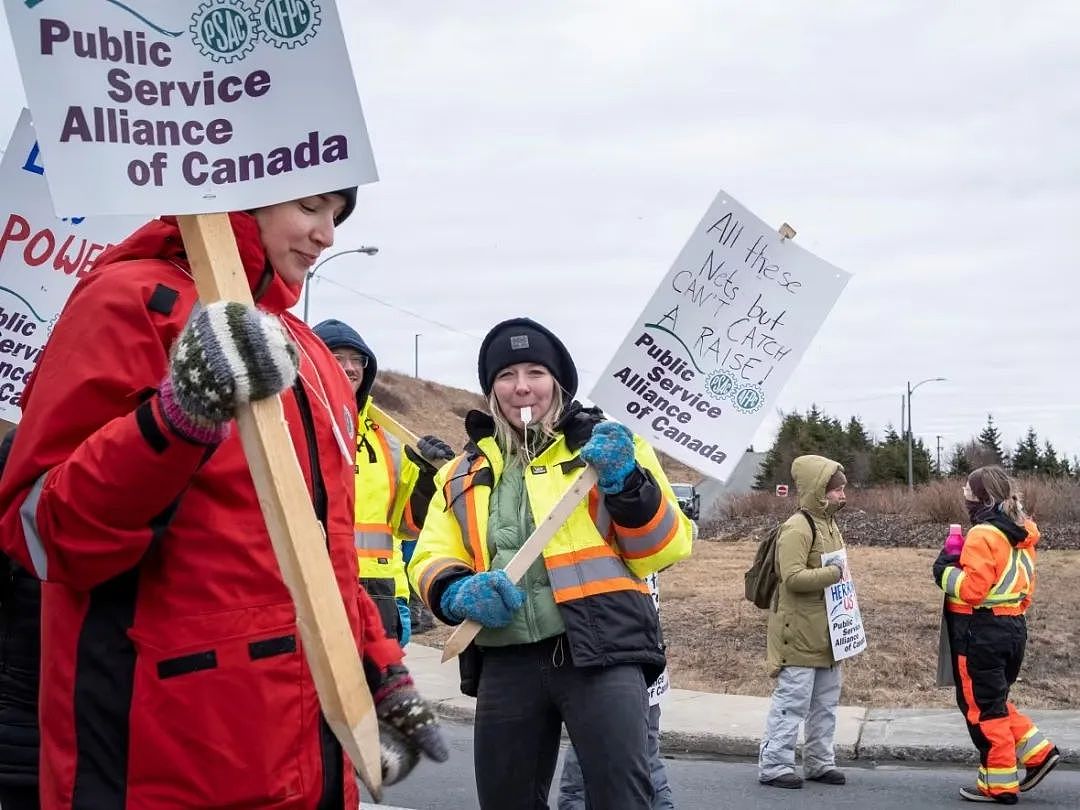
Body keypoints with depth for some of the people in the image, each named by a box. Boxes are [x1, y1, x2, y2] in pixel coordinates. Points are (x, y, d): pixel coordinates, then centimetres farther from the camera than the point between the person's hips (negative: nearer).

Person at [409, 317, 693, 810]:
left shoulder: (606, 447, 7)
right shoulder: (466, 472, 18)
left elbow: (664, 548, 2)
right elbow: (432, 559, 14)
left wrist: (627, 482, -14)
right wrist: (458, 593, -9)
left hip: (601, 649, -4)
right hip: (506, 662, 4)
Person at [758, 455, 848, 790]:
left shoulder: (830, 524, 14)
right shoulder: (797, 528, -17)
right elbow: (792, 576, -26)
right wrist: (833, 574, -23)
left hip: (826, 632, 10)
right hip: (799, 633, -10)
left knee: (826, 703, 15)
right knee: (792, 701, -6)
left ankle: (819, 762, 25)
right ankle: (774, 765, 1)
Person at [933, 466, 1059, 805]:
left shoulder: (984, 535, -18)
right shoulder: (1020, 534, 11)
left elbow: (971, 588, -22)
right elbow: (1026, 586, 16)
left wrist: (945, 572, -7)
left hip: (981, 632, -9)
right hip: (1013, 626, 9)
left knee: (981, 706, 2)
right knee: (994, 700, 22)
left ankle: (999, 783, 8)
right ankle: (1038, 752, 15)